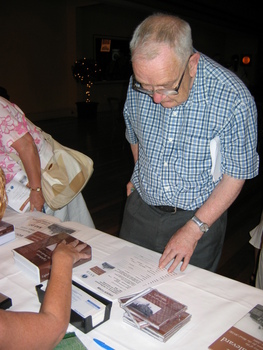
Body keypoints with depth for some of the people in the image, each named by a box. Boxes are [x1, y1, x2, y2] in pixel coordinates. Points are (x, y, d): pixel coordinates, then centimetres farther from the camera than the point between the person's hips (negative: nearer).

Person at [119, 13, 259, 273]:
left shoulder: (234, 99, -23)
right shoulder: (138, 84, -10)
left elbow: (236, 174, -14)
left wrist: (194, 229, -17)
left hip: (201, 213, -3)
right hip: (140, 206, 4)